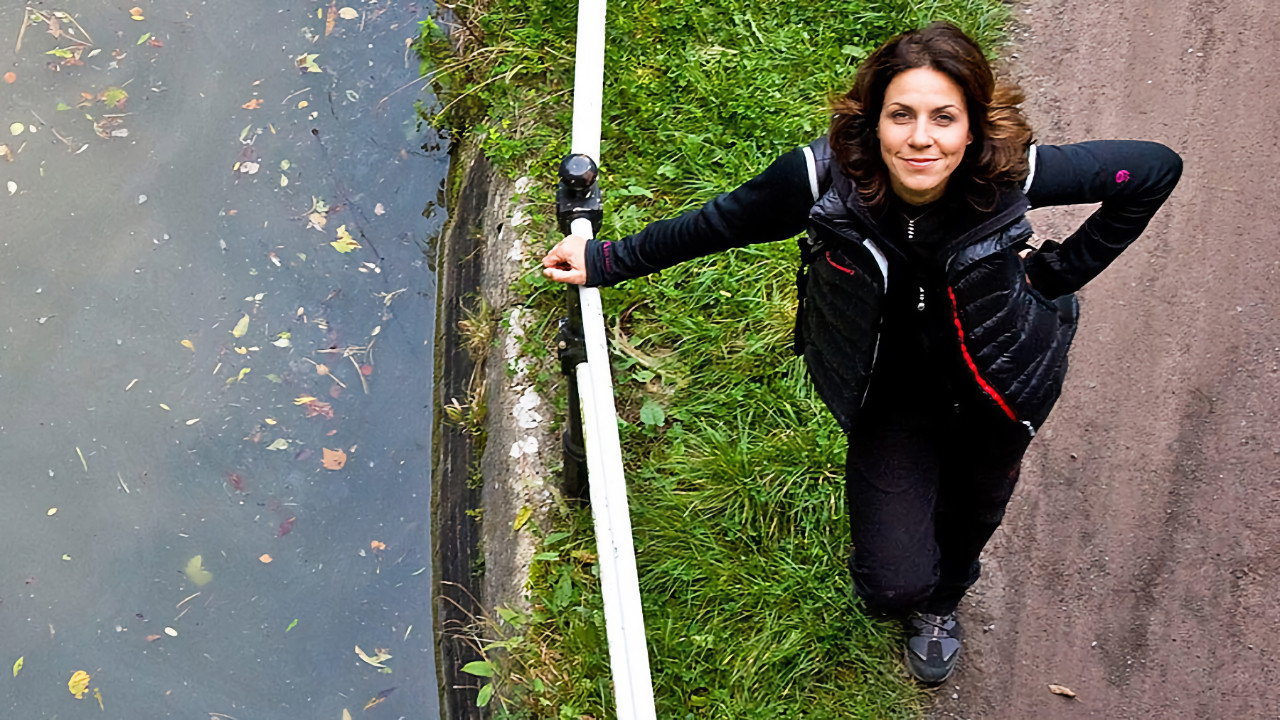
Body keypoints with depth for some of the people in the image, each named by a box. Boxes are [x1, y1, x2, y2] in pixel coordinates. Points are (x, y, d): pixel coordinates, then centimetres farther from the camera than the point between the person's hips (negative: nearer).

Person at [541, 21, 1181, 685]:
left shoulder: (1010, 176, -31)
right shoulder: (825, 178, -31)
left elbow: (1157, 168, -17)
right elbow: (718, 223, -13)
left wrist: (1061, 271, -14)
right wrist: (607, 262, -5)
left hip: (997, 383, 1)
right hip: (892, 396, -1)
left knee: (974, 515, 27)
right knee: (894, 585, -4)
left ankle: (942, 596, 66)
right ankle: (914, 593, 39)